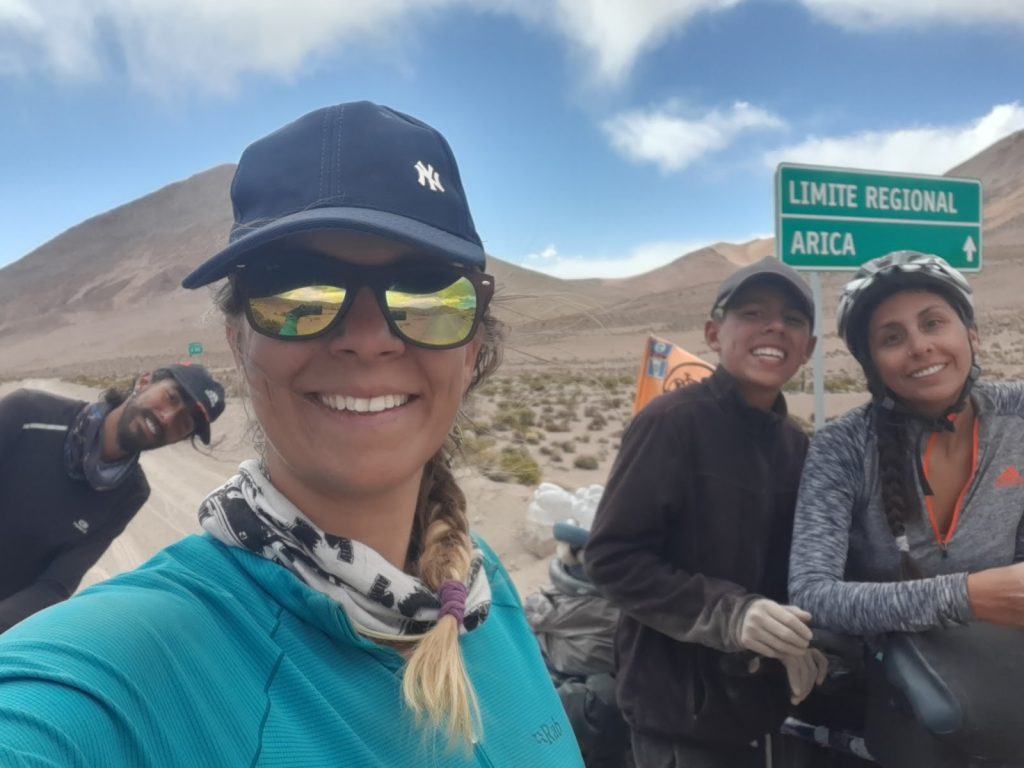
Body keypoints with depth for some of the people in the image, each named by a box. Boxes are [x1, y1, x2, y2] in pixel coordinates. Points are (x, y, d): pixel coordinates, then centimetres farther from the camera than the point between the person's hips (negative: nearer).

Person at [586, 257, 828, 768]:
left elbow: (789, 570, 12)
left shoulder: (796, 444, 5)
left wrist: (800, 641, -6)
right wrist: (727, 613, -26)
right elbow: (613, 556, -19)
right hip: (680, 705, -7)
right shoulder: (672, 422, -17)